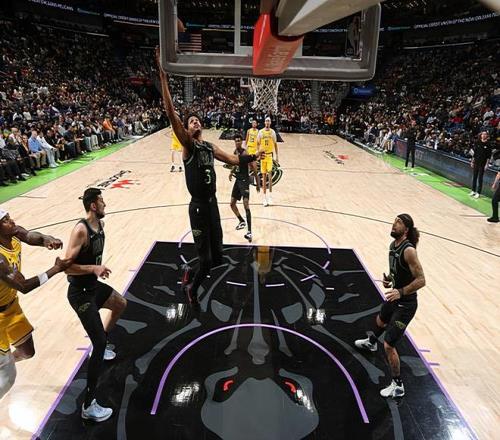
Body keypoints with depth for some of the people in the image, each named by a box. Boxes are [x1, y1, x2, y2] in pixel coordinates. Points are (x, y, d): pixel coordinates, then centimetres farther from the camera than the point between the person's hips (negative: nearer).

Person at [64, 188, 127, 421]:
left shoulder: (100, 224, 2)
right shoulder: (81, 230, -25)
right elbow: (67, 266, -28)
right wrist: (94, 268, -29)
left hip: (93, 286, 10)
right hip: (80, 293, -9)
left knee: (121, 304, 31)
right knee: (99, 343, -11)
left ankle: (100, 345, 49)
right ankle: (88, 405, 0)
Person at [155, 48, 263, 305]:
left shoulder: (210, 148, 12)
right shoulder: (187, 144, -7)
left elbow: (234, 160, 25)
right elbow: (171, 113, -19)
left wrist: (253, 157, 15)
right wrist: (163, 76, -22)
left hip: (212, 205, 6)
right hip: (198, 207, -6)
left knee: (216, 258, 13)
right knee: (206, 259, 0)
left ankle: (190, 275, 40)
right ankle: (191, 287, 29)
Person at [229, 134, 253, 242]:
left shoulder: (245, 153, -16)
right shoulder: (235, 152, 8)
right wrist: (231, 172, 11)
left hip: (244, 181, -8)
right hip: (237, 180, 8)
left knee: (246, 204, -17)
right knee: (232, 203, 14)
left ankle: (249, 232, -20)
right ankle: (242, 222, 36)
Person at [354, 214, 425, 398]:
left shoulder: (408, 250, -27)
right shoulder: (393, 245, 0)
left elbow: (421, 280, -26)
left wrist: (400, 292, -35)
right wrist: (390, 280, -1)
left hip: (406, 304, -9)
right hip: (395, 297, 9)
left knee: (389, 345, -6)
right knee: (380, 321, 35)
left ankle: (398, 386, 13)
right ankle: (371, 342, 67)